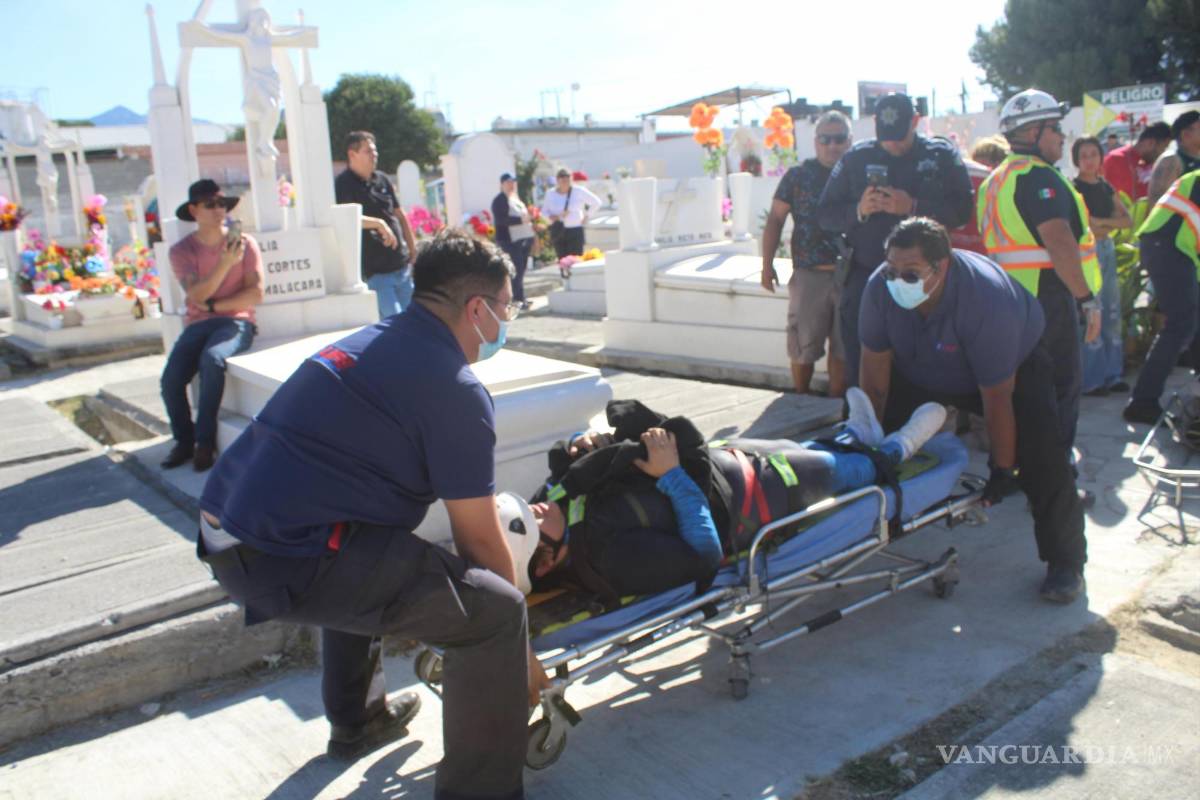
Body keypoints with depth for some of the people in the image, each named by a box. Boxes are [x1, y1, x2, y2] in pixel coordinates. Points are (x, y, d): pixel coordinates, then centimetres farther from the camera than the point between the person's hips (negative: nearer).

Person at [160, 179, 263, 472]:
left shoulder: (244, 243, 3)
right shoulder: (181, 250, 5)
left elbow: (256, 294, -4)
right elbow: (197, 295, -10)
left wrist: (213, 306, -9)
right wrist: (225, 263, -23)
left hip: (235, 321, -2)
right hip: (197, 324, 2)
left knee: (212, 359, -34)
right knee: (170, 379, -21)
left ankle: (205, 440, -20)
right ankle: (184, 440, 5)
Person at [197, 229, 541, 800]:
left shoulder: (371, 341, 18)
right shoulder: (455, 389, -8)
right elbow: (480, 542, -5)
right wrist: (520, 655, 9)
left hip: (222, 530, 10)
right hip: (289, 560, -10)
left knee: (369, 565, 37)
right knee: (495, 611, -9)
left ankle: (359, 720, 49)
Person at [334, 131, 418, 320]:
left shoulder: (382, 180, 10)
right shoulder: (343, 184, -9)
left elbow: (400, 216, 19)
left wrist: (413, 251, 15)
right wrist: (378, 223, -34)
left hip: (402, 266, 7)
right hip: (376, 271, -7)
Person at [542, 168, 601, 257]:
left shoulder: (579, 191, -2)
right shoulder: (550, 194, 5)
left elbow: (597, 202, 6)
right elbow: (544, 211, 15)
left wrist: (586, 215, 3)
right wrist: (550, 216, -6)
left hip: (575, 231, -2)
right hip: (558, 231, 2)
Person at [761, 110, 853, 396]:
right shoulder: (798, 176, 3)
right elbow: (775, 220, 3)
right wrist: (767, 265, -2)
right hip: (809, 274, -1)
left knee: (844, 348, 8)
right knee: (803, 345, 4)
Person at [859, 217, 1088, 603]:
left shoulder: (987, 299, -40)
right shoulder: (880, 287, -28)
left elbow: (996, 395, -33)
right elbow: (875, 368, -18)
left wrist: (1003, 470, -27)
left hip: (1014, 362, -4)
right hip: (920, 370, 4)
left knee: (1040, 454, -19)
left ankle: (1065, 561, -2)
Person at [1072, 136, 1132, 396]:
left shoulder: (1106, 187, 14)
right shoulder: (1074, 188, -5)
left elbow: (1127, 220, 7)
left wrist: (1101, 222, -8)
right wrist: (1111, 222, -4)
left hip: (1107, 249, 7)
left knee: (1112, 313, 8)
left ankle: (1111, 374, 16)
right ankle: (1090, 381, -4)